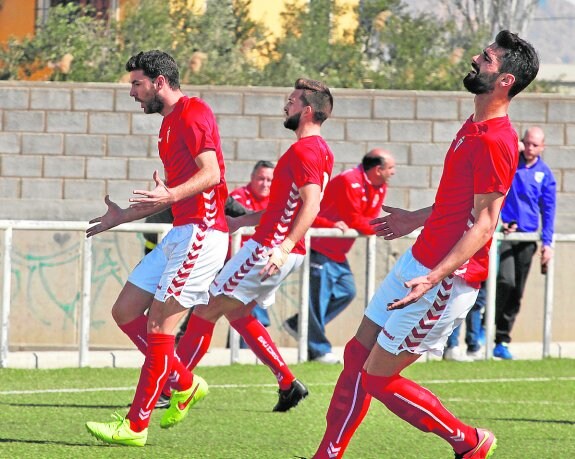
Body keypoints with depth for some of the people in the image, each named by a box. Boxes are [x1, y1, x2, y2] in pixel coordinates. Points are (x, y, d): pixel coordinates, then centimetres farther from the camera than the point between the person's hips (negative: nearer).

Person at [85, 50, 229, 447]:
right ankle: (186, 384, 17)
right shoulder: (171, 121, 21)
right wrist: (125, 216, 33)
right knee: (125, 312, 8)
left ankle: (136, 426, -9)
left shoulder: (193, 113, -10)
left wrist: (171, 195, -37)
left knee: (159, 323, -11)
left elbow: (211, 173, -21)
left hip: (202, 232, -10)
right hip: (180, 234, 10)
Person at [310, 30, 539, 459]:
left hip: (447, 279, -10)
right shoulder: (474, 127, 10)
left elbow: (484, 221, -24)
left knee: (378, 378, -4)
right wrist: (415, 219, 35)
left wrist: (434, 278, -33)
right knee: (358, 354, 11)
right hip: (417, 261, 10)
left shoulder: (496, 141, -21)